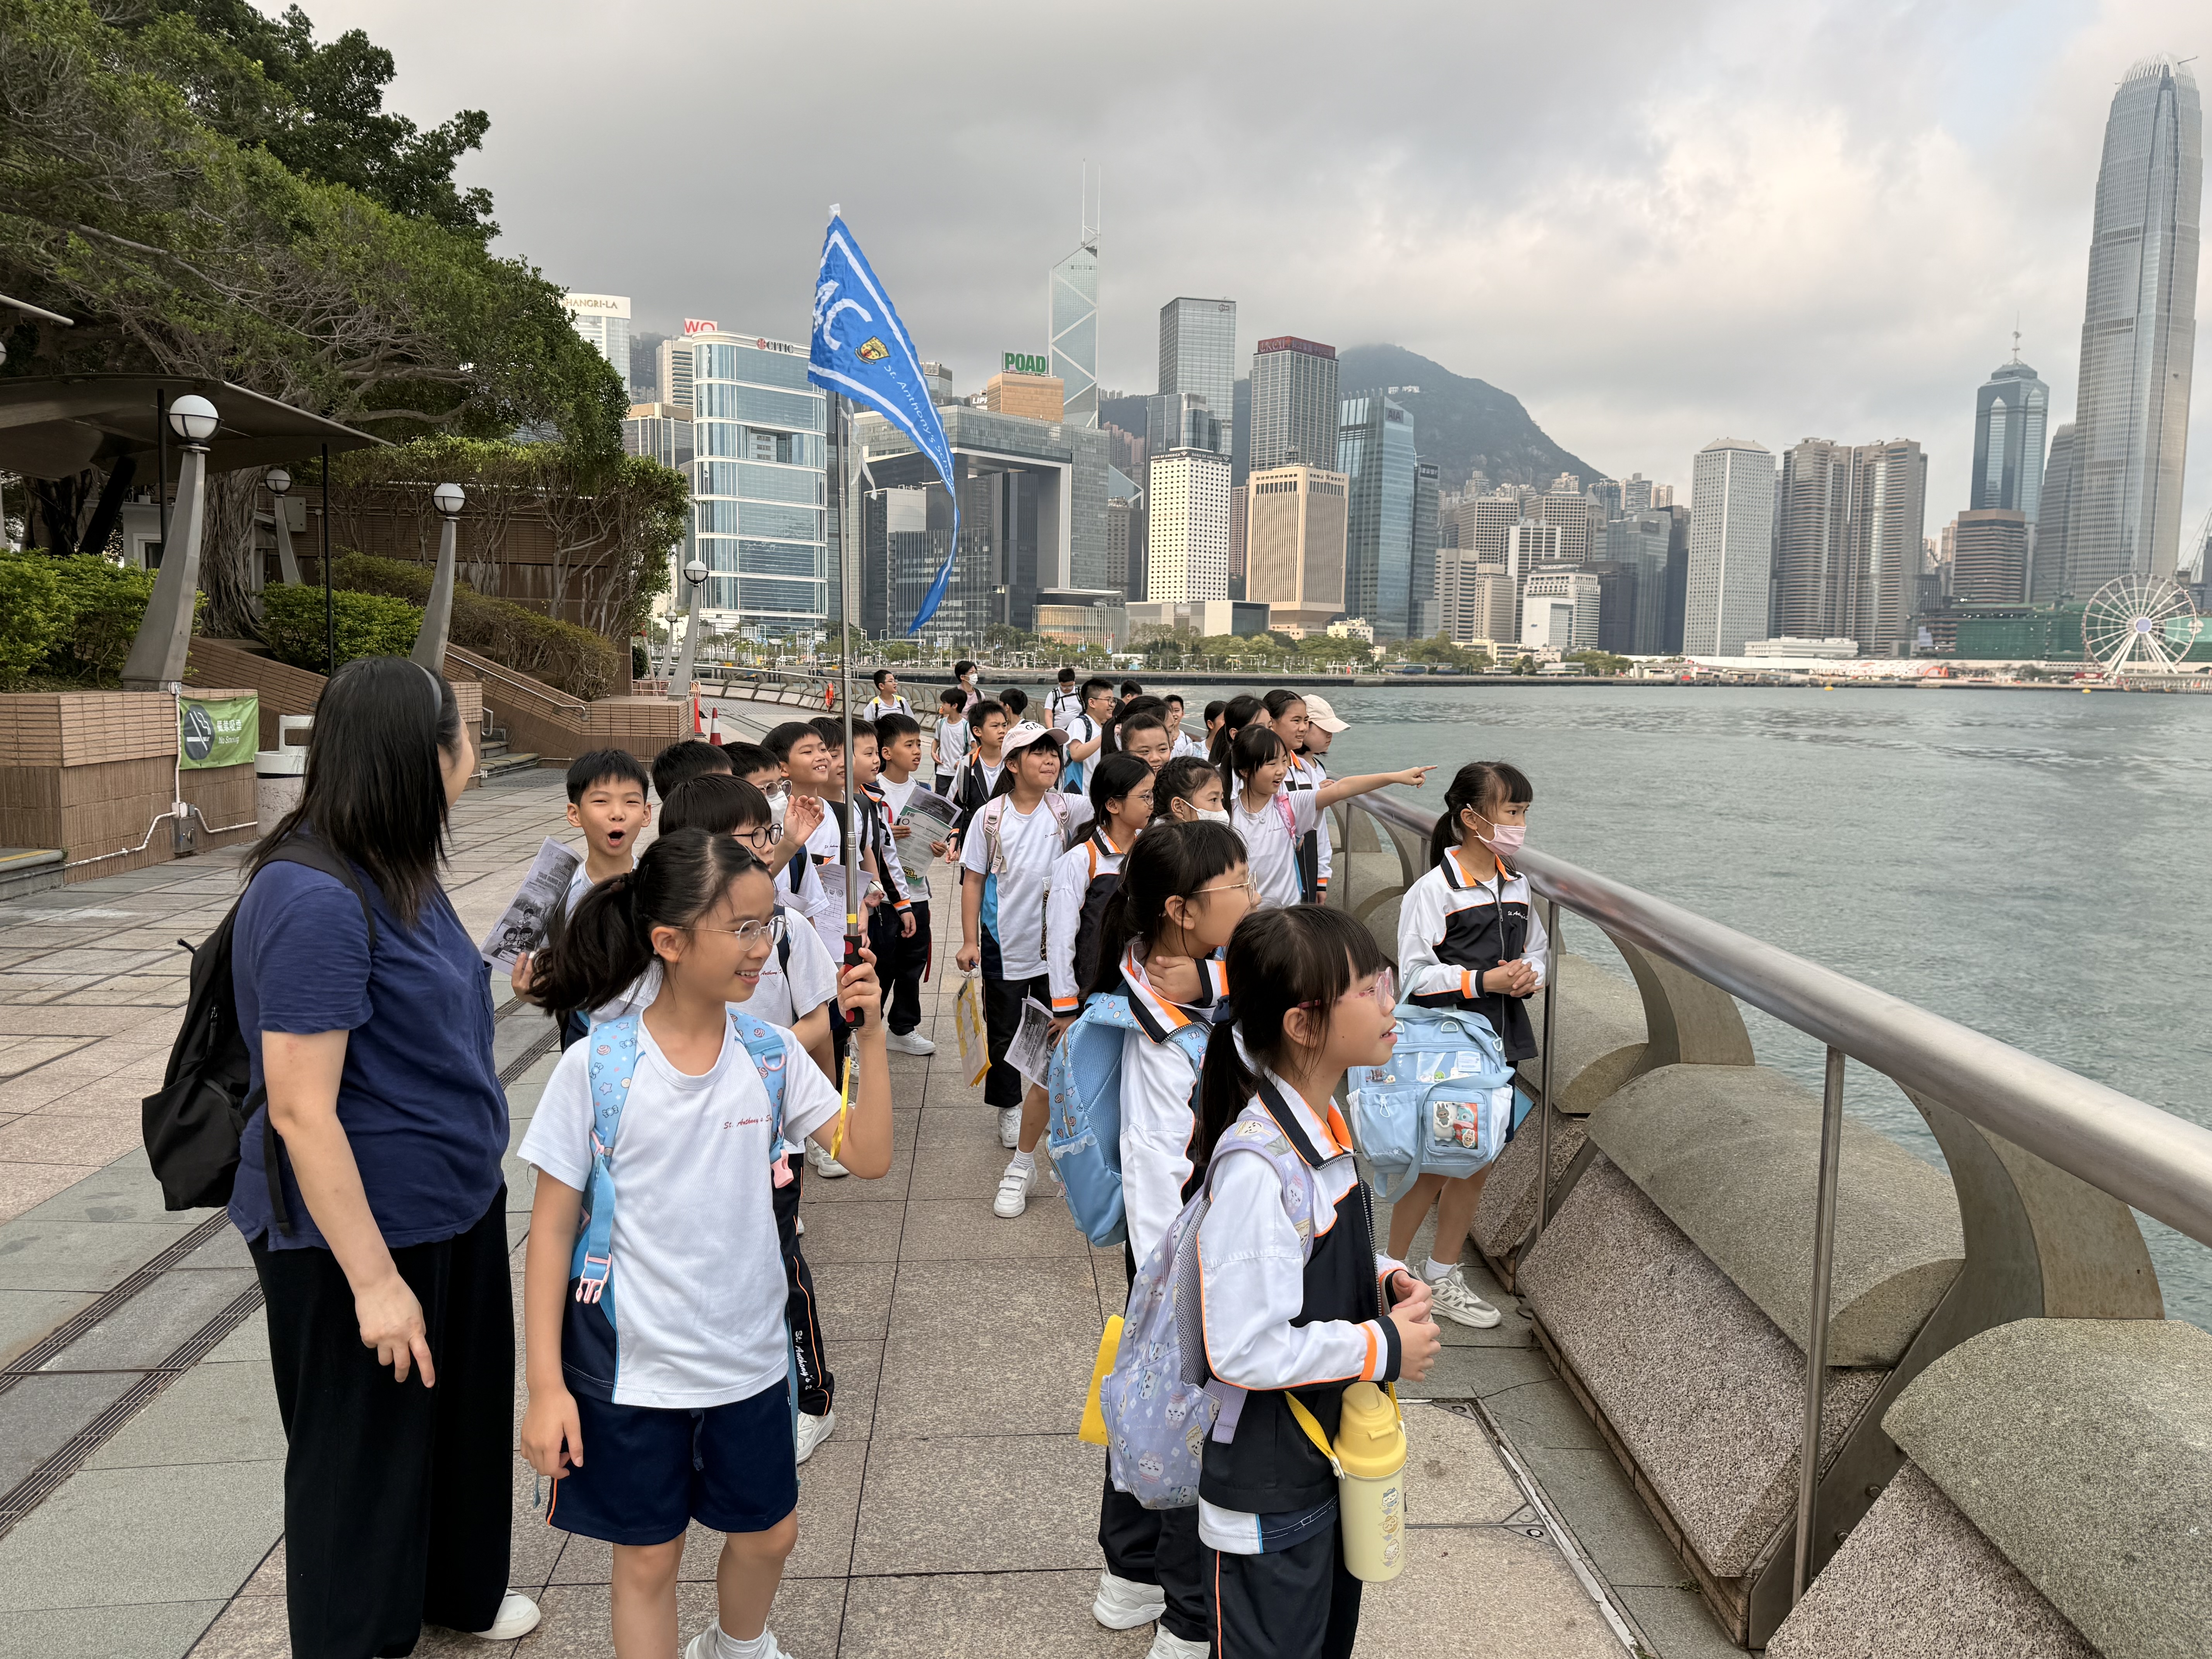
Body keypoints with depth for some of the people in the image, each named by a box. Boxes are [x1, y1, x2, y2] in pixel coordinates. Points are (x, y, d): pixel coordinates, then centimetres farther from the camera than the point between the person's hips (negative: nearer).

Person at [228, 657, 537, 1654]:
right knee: (365, 1449, 12)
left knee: (459, 1411, 24)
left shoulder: (398, 872, 4)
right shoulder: (315, 902, -26)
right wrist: (374, 1279, -23)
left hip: (450, 1210, 9)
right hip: (359, 1231, -9)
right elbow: (300, 1110, -26)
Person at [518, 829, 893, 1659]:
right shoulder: (595, 1067, -16)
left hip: (749, 1354, 4)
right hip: (631, 1364, -4)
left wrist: (870, 1034, -18)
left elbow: (868, 1155, -9)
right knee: (647, 1558, 13)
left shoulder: (769, 1052, -7)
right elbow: (553, 1226, -10)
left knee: (768, 1532, 22)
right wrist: (546, 1385, -11)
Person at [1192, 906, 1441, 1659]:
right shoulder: (1257, 1168, -32)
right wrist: (1383, 1347, -21)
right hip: (1269, 1493, -9)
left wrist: (1382, 1278, -3)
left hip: (1331, 1456, 9)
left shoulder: (1321, 1119, -1)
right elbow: (1244, 1350, -31)